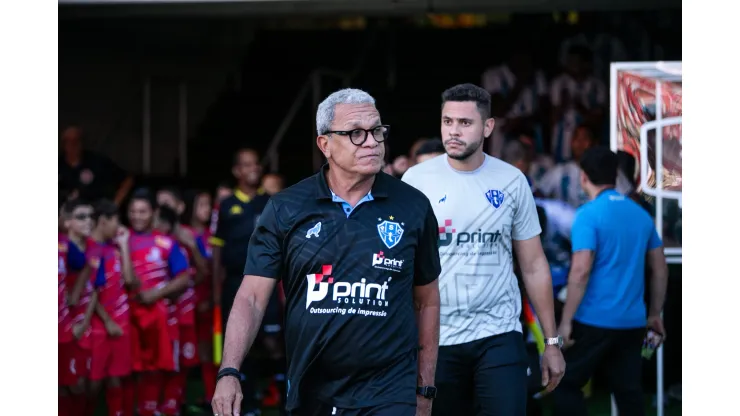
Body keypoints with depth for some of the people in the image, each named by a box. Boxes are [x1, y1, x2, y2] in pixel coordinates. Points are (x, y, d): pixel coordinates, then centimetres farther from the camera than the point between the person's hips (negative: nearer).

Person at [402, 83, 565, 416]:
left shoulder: (511, 181, 2)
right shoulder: (417, 180, -1)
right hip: (435, 338, 0)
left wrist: (551, 342, 7)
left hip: (500, 337, 0)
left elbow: (533, 266, 8)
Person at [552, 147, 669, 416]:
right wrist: (655, 314, 24)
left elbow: (581, 271, -18)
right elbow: (660, 269, 16)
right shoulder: (641, 214, 11)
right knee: (629, 391, 8)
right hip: (633, 322, 6)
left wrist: (566, 322, -14)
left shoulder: (589, 215, -10)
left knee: (567, 384, 7)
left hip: (595, 321, -6)